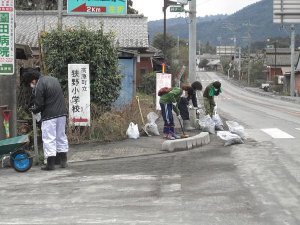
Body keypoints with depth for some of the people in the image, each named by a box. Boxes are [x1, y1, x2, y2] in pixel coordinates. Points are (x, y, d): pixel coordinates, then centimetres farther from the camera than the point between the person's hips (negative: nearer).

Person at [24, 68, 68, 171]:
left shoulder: (39, 86, -14)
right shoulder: (53, 79, 13)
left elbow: (39, 105, -14)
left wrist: (34, 110, 8)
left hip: (49, 116, -8)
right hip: (62, 113, 8)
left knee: (49, 138, -1)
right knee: (61, 136, 15)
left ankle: (50, 163, 1)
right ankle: (63, 161, 19)